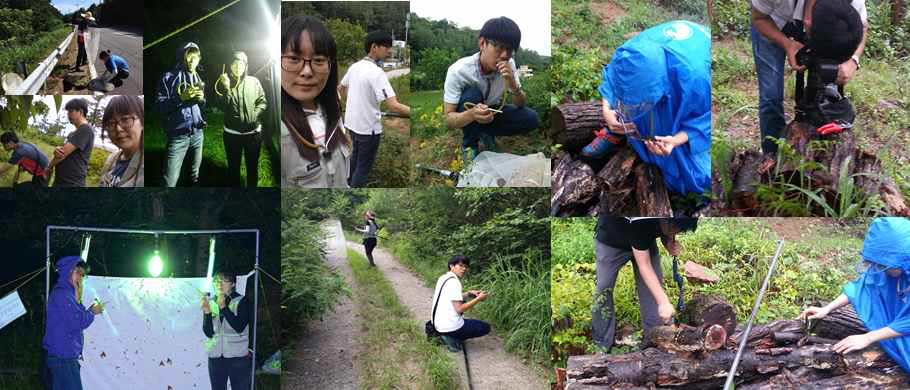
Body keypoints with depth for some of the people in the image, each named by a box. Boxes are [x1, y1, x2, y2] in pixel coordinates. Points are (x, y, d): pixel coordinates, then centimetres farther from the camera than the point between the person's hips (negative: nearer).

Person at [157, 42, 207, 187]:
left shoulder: (199, 79, 13)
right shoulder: (169, 77, -4)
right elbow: (160, 107, -9)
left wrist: (202, 99, -3)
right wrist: (181, 97, -21)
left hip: (198, 133, 5)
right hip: (178, 135, -5)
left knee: (195, 175, 16)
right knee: (170, 180, -11)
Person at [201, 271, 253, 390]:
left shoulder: (242, 302, -3)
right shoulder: (210, 303, 7)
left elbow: (239, 327, -16)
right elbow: (208, 333, 0)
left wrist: (223, 307, -21)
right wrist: (206, 312, -14)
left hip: (238, 358, -3)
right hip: (215, 358, 4)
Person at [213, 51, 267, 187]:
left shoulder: (254, 81, -2)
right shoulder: (223, 83, -1)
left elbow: (262, 102, 2)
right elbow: (221, 106, -11)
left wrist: (254, 115, -13)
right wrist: (226, 88, -23)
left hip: (254, 132, 0)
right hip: (232, 134, 0)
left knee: (253, 166, 13)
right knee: (233, 167, 13)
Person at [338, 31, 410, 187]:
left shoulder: (355, 66, 1)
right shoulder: (376, 72, -24)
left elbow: (341, 88, 18)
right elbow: (394, 106, -32)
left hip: (352, 122, 9)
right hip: (368, 127, -9)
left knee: (356, 155, 29)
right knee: (364, 166, 3)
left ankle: (350, 183, 47)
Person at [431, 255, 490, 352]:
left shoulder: (443, 278, 9)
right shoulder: (454, 282, -18)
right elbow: (459, 309, -22)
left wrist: (469, 293, 10)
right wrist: (478, 299, -14)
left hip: (438, 324, 9)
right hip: (450, 327, -9)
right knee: (485, 327, 8)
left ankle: (448, 337, 14)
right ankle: (453, 339, -4)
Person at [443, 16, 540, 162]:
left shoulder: (509, 65, -19)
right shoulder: (458, 71, -30)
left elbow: (520, 105, -11)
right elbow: (449, 119, -29)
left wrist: (513, 84, -34)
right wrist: (472, 114, -52)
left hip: (492, 112, 3)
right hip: (465, 116, -3)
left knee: (532, 119, -19)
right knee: (472, 95, -34)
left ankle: (486, 133, 5)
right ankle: (469, 144, -10)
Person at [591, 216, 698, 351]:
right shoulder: (640, 222, -44)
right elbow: (644, 265, -38)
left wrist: (670, 244, -24)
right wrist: (664, 302, -39)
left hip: (645, 239, 5)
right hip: (610, 241, -5)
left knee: (654, 287, -2)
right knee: (604, 288, -4)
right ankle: (602, 343, 10)